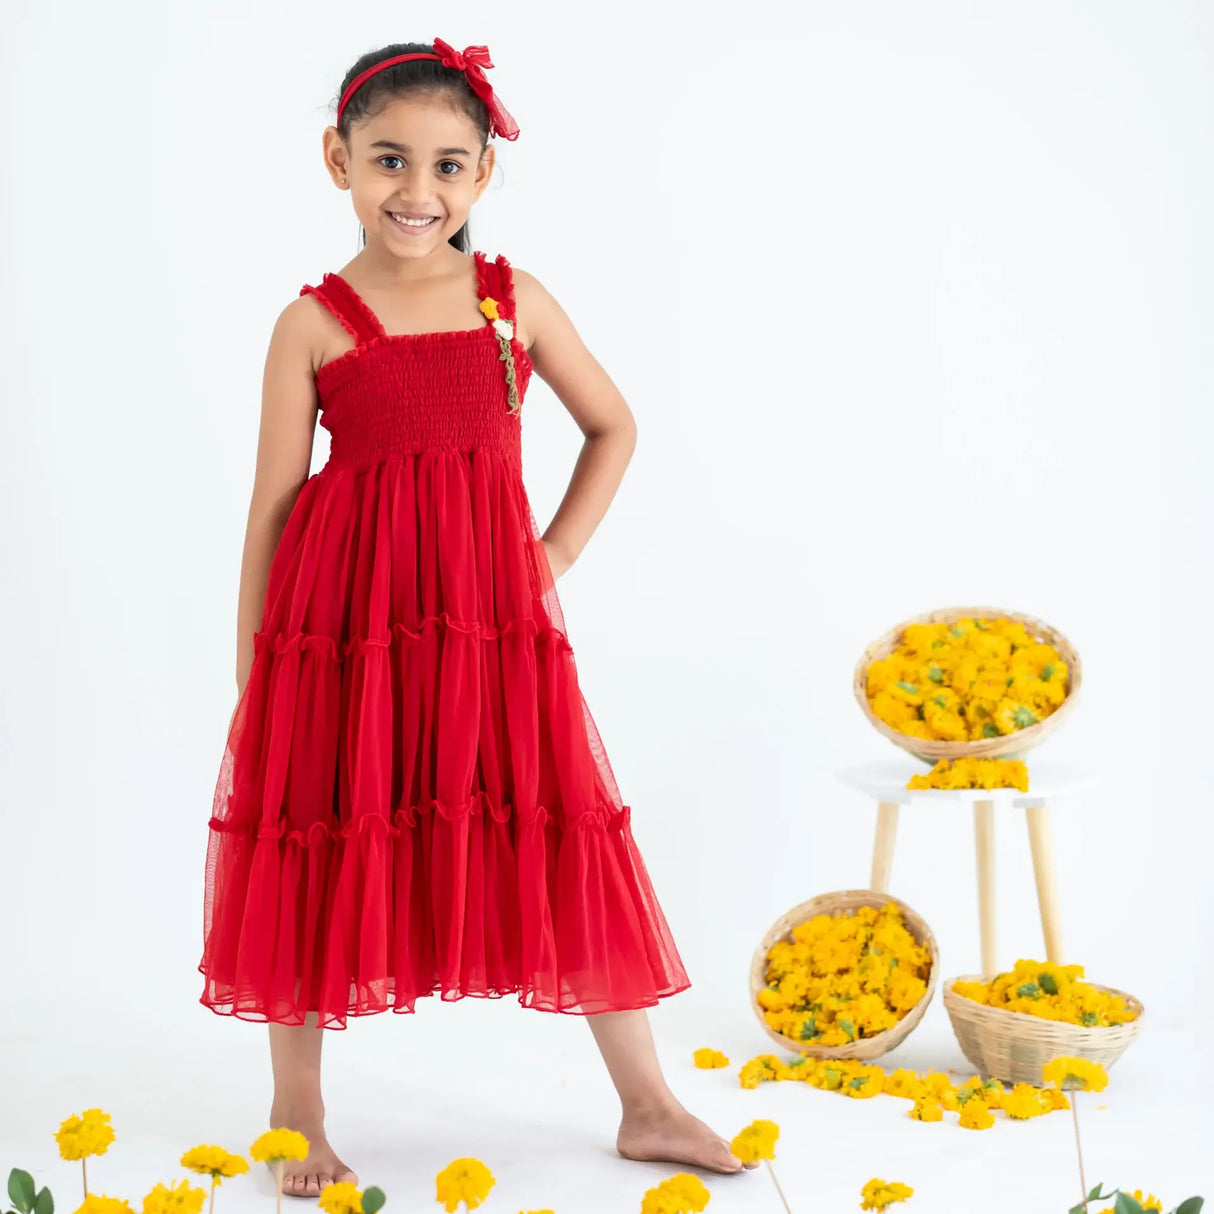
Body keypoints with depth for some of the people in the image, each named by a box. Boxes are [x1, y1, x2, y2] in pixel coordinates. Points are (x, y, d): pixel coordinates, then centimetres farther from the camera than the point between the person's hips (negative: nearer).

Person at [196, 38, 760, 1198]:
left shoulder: (515, 300, 6)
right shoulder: (312, 324, -2)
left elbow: (613, 425, 18)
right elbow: (273, 503, 0)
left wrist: (558, 551, 7)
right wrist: (253, 671, 0)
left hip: (494, 613, 2)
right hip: (342, 619, -2)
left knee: (563, 841, 6)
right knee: (322, 850, 7)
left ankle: (647, 1107, 21)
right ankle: (298, 1116, 28)